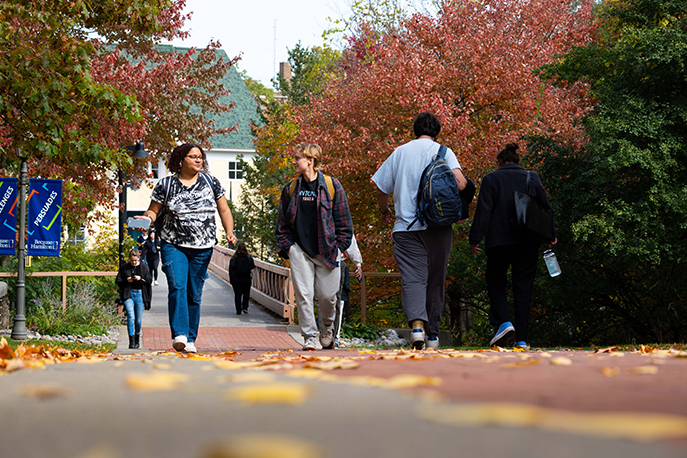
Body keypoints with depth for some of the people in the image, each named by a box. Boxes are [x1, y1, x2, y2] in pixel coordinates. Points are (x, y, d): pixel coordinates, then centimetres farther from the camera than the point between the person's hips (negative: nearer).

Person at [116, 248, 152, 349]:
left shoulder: (144, 267, 6)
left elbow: (149, 281, 6)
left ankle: (137, 339, 28)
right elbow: (117, 281, 8)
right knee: (131, 317, -17)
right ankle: (131, 341, -15)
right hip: (128, 294, -1)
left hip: (139, 294, 1)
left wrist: (141, 279, -13)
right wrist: (126, 280, -10)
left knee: (138, 319, 6)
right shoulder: (124, 267, 6)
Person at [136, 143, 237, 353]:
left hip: (202, 248, 2)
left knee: (194, 294, 4)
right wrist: (146, 218, -15)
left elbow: (224, 210, 13)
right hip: (173, 245, -2)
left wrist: (229, 232, -1)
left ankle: (190, 340, 12)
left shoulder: (211, 182, 9)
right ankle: (179, 335, -25)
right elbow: (153, 210, 7)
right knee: (177, 286, -21)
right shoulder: (166, 185, 3)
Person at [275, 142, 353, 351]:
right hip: (300, 250, 2)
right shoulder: (290, 189, 8)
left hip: (327, 251, -2)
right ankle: (309, 337, 4)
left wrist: (338, 247, -2)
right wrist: (288, 246, 4)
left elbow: (344, 221, 3)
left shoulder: (332, 186, 0)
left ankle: (327, 329, 28)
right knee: (303, 295, -5)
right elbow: (283, 223, 14)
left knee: (327, 295, 1)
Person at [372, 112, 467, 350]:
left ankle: (417, 324, -30)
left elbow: (380, 187, 13)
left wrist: (384, 211, 31)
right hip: (438, 226, 0)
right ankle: (432, 334, 15)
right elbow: (460, 182, -13)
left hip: (406, 226, 1)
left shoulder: (400, 152, 10)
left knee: (412, 278, -7)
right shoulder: (443, 152, 3)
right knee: (435, 279, 10)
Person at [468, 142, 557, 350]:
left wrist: (475, 239, -4)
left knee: (495, 282, 12)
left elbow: (483, 211, -6)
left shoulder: (491, 179, 1)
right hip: (528, 243, 2)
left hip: (499, 240, -2)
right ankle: (521, 339, 1)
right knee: (523, 286, 5)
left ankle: (503, 322, -12)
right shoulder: (532, 178, 9)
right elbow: (545, 207, 10)